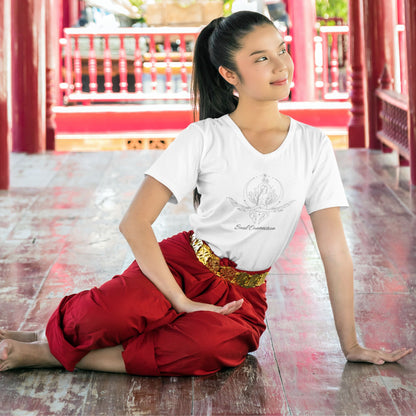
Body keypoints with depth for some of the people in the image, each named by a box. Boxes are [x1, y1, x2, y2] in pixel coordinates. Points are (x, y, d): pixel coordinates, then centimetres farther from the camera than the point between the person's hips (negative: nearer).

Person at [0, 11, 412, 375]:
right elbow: (134, 222, -14)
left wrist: (350, 345, -2)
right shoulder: (204, 138, -8)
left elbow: (334, 247, -1)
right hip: (184, 265, -2)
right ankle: (47, 337, -2)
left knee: (212, 348, -34)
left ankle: (44, 353, -19)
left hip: (245, 292, 2)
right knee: (113, 311, -36)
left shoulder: (312, 145, -1)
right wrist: (182, 301, -19)